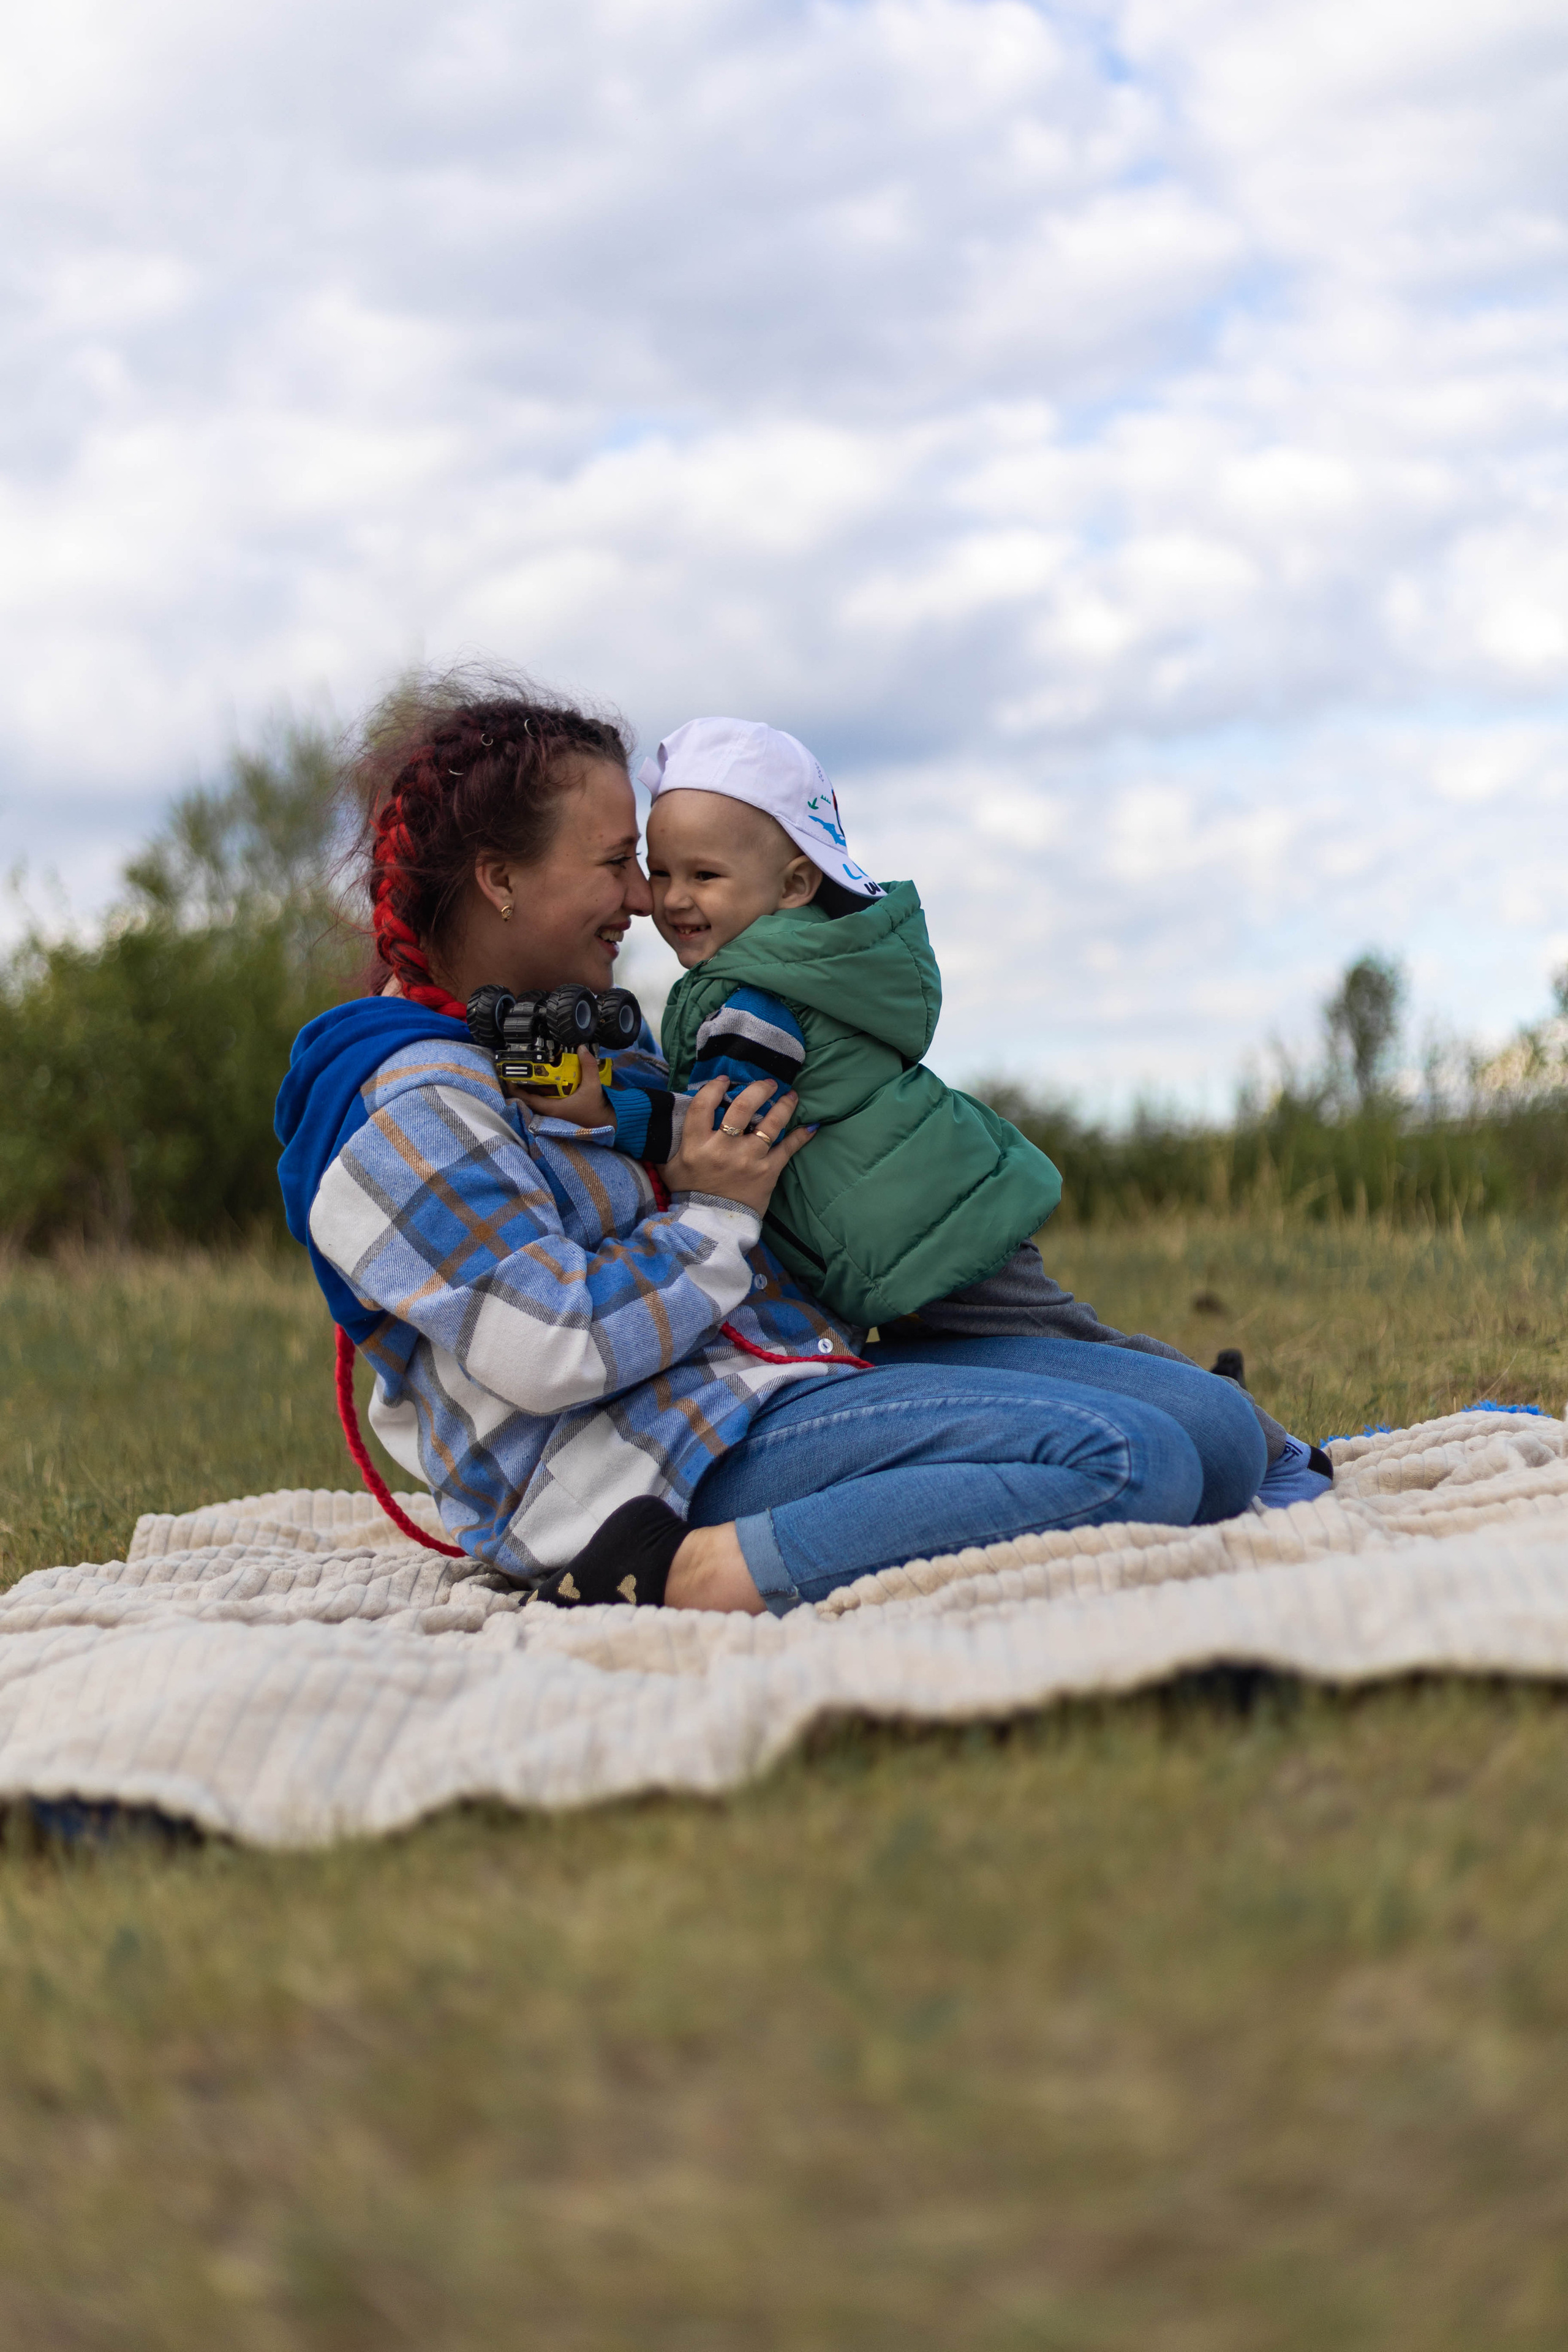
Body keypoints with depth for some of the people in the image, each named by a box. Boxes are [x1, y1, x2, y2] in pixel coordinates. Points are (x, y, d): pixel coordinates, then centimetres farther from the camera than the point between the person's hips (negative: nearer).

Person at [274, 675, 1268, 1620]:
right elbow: (545, 1351, -21)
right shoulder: (415, 1102, -11)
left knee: (1224, 1431, 1)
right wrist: (713, 1216, -9)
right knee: (1133, 1463, -28)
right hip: (679, 1464, -10)